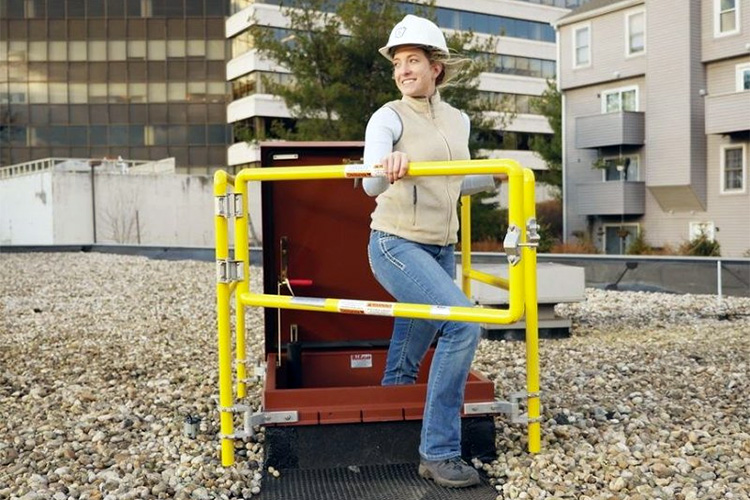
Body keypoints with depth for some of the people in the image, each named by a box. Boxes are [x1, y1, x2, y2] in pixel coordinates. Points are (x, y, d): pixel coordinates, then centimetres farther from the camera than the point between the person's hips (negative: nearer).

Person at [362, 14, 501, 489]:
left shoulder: (459, 121, 7)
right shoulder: (389, 117, -10)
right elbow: (371, 185, -26)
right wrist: (388, 165, -47)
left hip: (442, 250, 6)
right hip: (397, 245, -6)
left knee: (411, 358, 18)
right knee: (463, 325, -23)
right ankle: (440, 452, -13)